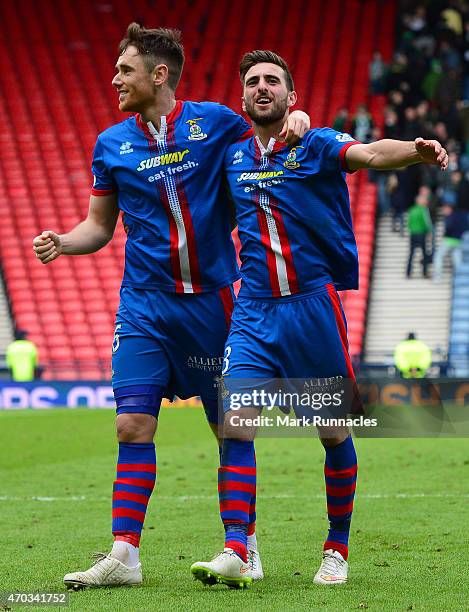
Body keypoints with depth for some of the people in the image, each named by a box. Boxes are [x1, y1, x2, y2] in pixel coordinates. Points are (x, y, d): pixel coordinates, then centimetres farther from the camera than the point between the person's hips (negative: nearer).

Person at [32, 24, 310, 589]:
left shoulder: (215, 121, -2)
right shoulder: (110, 144, 5)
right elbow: (99, 225, 12)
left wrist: (295, 120, -10)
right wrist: (62, 242, -7)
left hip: (212, 299, -1)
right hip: (144, 304, 2)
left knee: (231, 427, 5)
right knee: (133, 424, -8)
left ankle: (245, 548, 18)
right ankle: (124, 556, -5)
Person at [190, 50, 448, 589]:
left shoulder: (316, 145, -2)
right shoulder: (234, 156, 11)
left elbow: (369, 153, -22)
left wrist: (416, 151, -43)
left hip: (313, 303, -3)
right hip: (255, 308, 3)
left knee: (334, 433, 3)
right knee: (235, 423, -12)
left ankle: (337, 549, 19)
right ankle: (235, 552, -14)